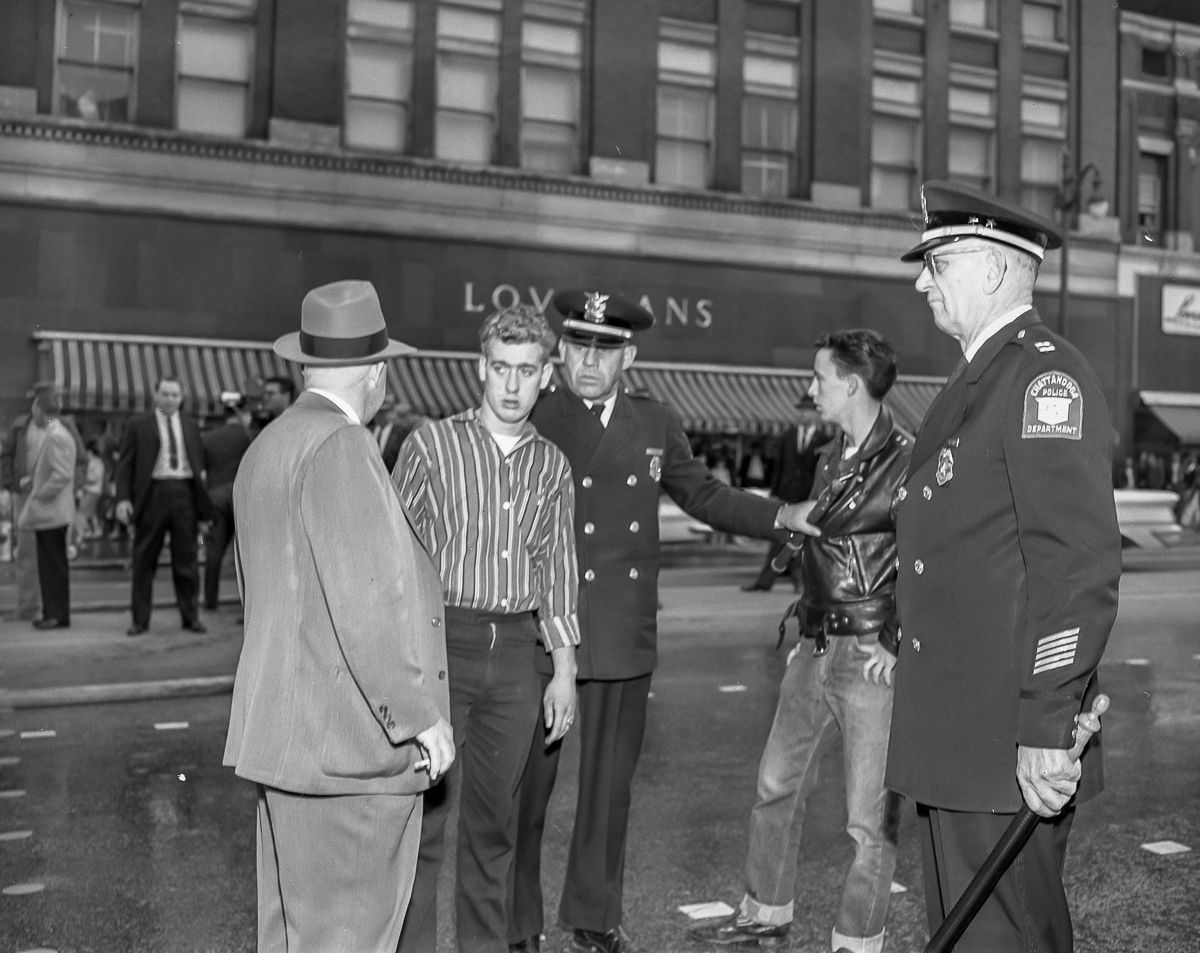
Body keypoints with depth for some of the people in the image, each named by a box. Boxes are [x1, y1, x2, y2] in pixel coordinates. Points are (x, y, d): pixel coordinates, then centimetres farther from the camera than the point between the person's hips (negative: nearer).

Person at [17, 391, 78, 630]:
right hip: (46, 512, 10)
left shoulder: (56, 437, -17)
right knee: (49, 564, 13)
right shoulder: (52, 435, 16)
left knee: (54, 564, -5)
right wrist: (31, 481, 9)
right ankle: (53, 612, 19)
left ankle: (58, 615, 0)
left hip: (51, 511, -10)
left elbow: (62, 475, -24)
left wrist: (39, 496, -16)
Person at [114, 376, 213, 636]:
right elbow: (125, 464, 3)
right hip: (152, 494, -2)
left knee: (187, 559, 5)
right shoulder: (138, 426, 6)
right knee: (144, 561, 3)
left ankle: (190, 617, 14)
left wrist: (203, 508, 9)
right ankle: (140, 620, 11)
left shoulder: (191, 426, 13)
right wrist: (123, 498, -11)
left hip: (185, 492, 2)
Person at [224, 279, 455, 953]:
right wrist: (418, 713, -15)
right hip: (354, 741, -10)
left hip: (286, 732, 10)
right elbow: (362, 597, -22)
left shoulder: (266, 449, 14)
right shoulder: (341, 447, -16)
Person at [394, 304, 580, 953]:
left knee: (494, 815, 12)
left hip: (516, 650, 4)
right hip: (441, 639, -3)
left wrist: (563, 670, 10)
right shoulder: (431, 443, -1)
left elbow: (557, 570, 13)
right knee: (423, 810, -1)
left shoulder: (551, 466, 10)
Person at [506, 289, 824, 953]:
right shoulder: (531, 422, -4)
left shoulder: (655, 424, 9)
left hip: (625, 638, 4)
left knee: (609, 783, 13)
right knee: (526, 787, 3)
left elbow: (704, 495, 20)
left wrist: (784, 517, 10)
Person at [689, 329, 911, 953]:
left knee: (870, 817, 2)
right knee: (776, 785, 16)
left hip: (873, 656, -8)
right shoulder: (829, 459, 13)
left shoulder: (909, 462, -13)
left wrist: (898, 645, -16)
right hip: (816, 648, 9)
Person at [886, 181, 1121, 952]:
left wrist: (1050, 731, -23)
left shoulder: (1045, 375, -13)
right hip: (953, 738, 9)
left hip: (1009, 745, -9)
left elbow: (1080, 562, -20)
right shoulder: (975, 381, 17)